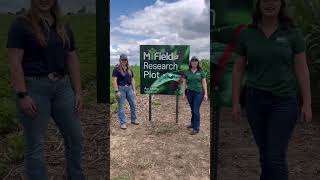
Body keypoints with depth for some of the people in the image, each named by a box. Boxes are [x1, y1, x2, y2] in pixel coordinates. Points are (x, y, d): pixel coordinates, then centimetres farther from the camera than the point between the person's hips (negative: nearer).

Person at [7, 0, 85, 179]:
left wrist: (78, 92, 5)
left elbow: (72, 60, 10)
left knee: (75, 137, 12)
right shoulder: (21, 24, -4)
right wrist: (22, 95, -16)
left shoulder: (64, 27, 11)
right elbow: (15, 62, -10)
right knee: (35, 144, 5)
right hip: (34, 87, -5)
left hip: (62, 86, 6)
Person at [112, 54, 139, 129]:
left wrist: (134, 90, 9)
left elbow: (132, 80, 14)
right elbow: (114, 80, -10)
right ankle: (123, 123, 8)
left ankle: (134, 119, 28)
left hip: (129, 88, 6)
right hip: (120, 88, -5)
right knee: (121, 106, 1)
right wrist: (116, 91, -17)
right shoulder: (116, 69, -5)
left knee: (133, 104, 11)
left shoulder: (129, 69, 12)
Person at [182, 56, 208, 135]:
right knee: (193, 110, 14)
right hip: (190, 93, 3)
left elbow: (204, 83, 0)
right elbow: (184, 83, 8)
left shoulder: (201, 72, 1)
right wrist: (183, 93, 2)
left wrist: (205, 94, -5)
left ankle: (196, 128, -1)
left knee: (196, 110, -7)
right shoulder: (187, 72, 5)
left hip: (198, 93, -3)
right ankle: (193, 123, 33)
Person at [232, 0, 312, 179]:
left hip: (284, 101, -2)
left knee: (276, 157, -7)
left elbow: (302, 69, -2)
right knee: (266, 154, 13)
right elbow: (238, 69, 3)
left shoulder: (293, 33, -3)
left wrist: (307, 104, -4)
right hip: (256, 100, 2)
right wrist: (235, 102, 0)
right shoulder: (247, 34, 1)